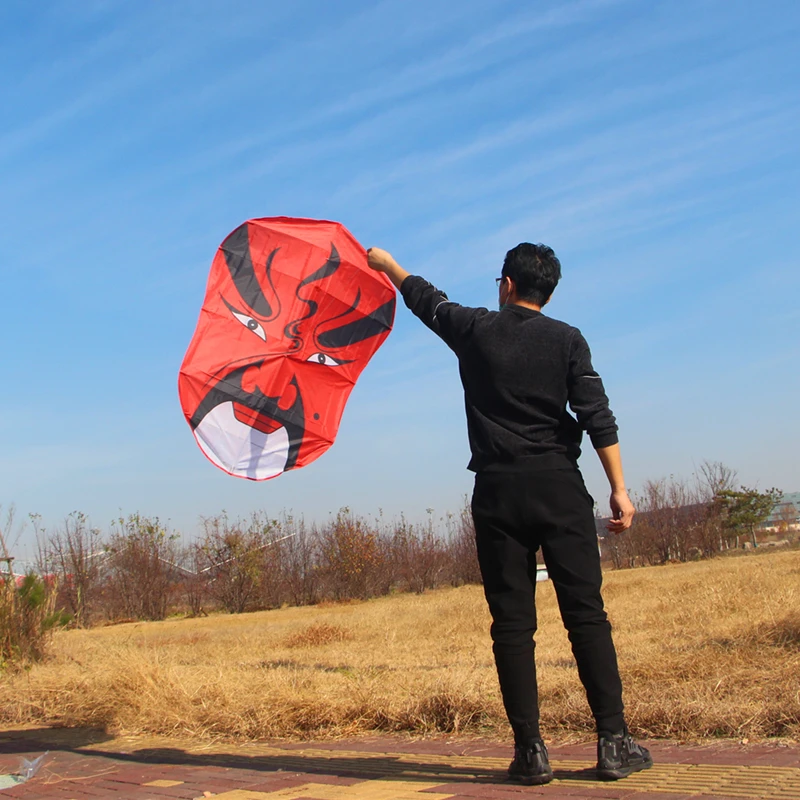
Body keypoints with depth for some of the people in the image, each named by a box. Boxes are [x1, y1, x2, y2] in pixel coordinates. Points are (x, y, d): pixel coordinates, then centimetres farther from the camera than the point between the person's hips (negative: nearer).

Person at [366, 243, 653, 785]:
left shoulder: (476, 329, 7)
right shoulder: (566, 339, 6)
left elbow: (423, 297, 24)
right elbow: (598, 416, -3)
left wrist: (384, 261, 42)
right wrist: (619, 489, -2)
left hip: (498, 491, 0)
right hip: (558, 486, 0)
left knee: (512, 622, 2)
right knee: (586, 613, 1)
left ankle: (531, 751, 2)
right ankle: (614, 742, -1)